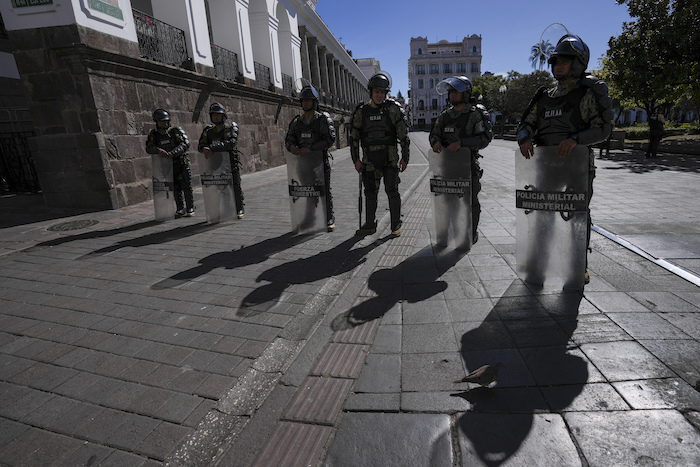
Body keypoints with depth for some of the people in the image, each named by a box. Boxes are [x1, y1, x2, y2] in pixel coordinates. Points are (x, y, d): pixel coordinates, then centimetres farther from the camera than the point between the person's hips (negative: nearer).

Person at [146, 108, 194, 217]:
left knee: (187, 187, -1)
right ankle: (180, 210, 19)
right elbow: (149, 148, -8)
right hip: (169, 166, 3)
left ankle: (190, 209, 11)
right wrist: (158, 150, -30)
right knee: (176, 189, 7)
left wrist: (173, 153, -31)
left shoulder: (176, 131, -9)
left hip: (182, 163, -3)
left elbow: (186, 144, -20)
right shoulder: (154, 135, 1)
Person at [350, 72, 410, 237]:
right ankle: (370, 225, 20)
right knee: (370, 192, 8)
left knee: (392, 190, -6)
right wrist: (356, 159, 2)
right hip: (370, 158, 3)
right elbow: (354, 137, 9)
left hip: (390, 156, -3)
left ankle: (396, 225, 6)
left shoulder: (393, 109, 0)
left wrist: (405, 157, -6)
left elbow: (404, 135, -1)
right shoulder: (361, 112, 7)